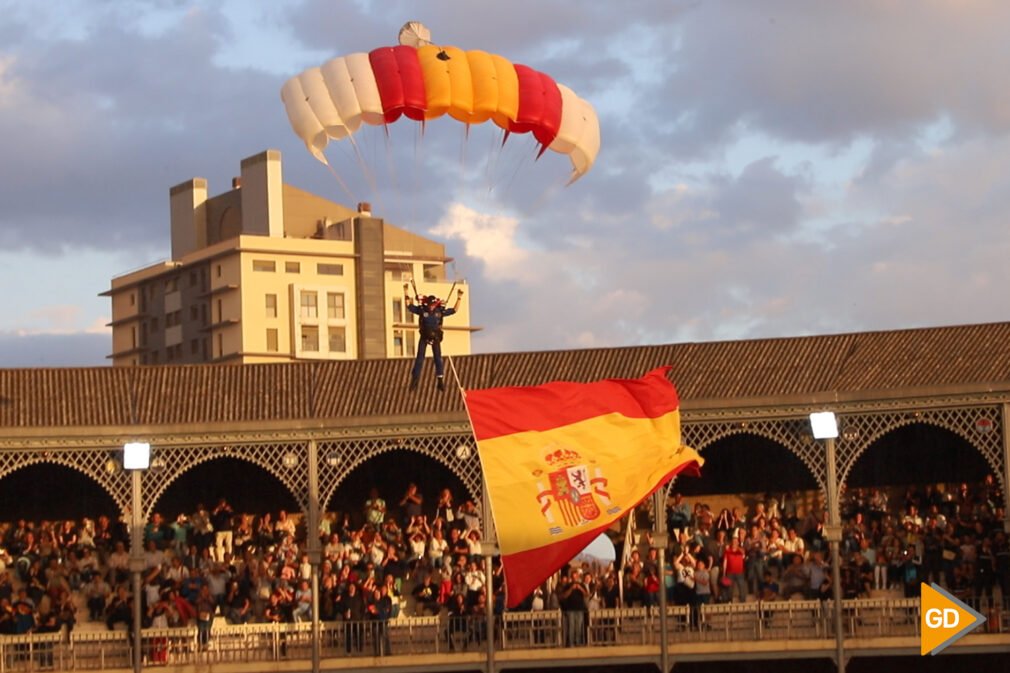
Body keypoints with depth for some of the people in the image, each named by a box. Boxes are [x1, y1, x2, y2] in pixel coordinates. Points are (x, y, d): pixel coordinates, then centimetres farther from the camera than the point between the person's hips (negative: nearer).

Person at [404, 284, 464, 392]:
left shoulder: (440, 311, -4)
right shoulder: (421, 310, -7)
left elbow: (454, 310, 1)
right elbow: (409, 306, -3)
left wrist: (459, 298, -6)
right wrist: (406, 293, -12)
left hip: (435, 337, 1)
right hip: (424, 336, -1)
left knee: (438, 358, -2)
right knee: (420, 358, 1)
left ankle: (440, 381, 1)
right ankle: (415, 380, 7)